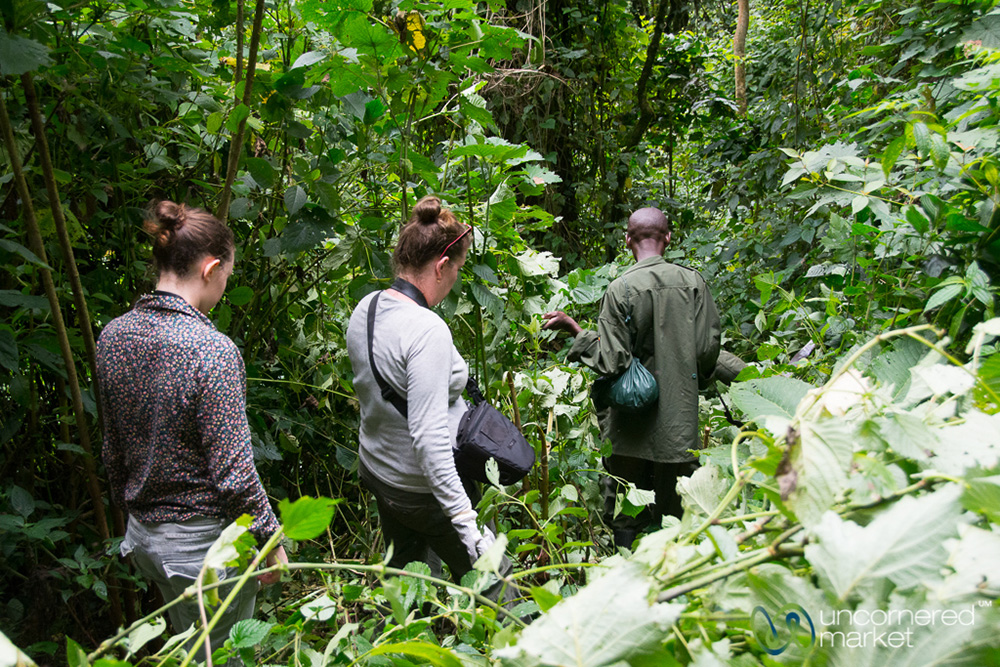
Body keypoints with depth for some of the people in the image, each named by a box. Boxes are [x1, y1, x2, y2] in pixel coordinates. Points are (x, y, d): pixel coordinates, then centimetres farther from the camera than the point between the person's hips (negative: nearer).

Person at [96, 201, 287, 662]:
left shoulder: (112, 336, -2)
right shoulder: (211, 350, -25)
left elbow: (113, 450, 9)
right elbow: (232, 473, -22)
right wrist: (271, 541, -9)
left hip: (143, 534, 7)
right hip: (205, 541, -7)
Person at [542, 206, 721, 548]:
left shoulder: (620, 289, -13)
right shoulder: (693, 281, -4)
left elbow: (612, 361, -15)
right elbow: (707, 349, -1)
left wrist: (574, 330, -3)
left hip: (632, 426, -2)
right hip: (679, 419, 3)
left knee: (624, 519, 12)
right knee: (674, 512, 15)